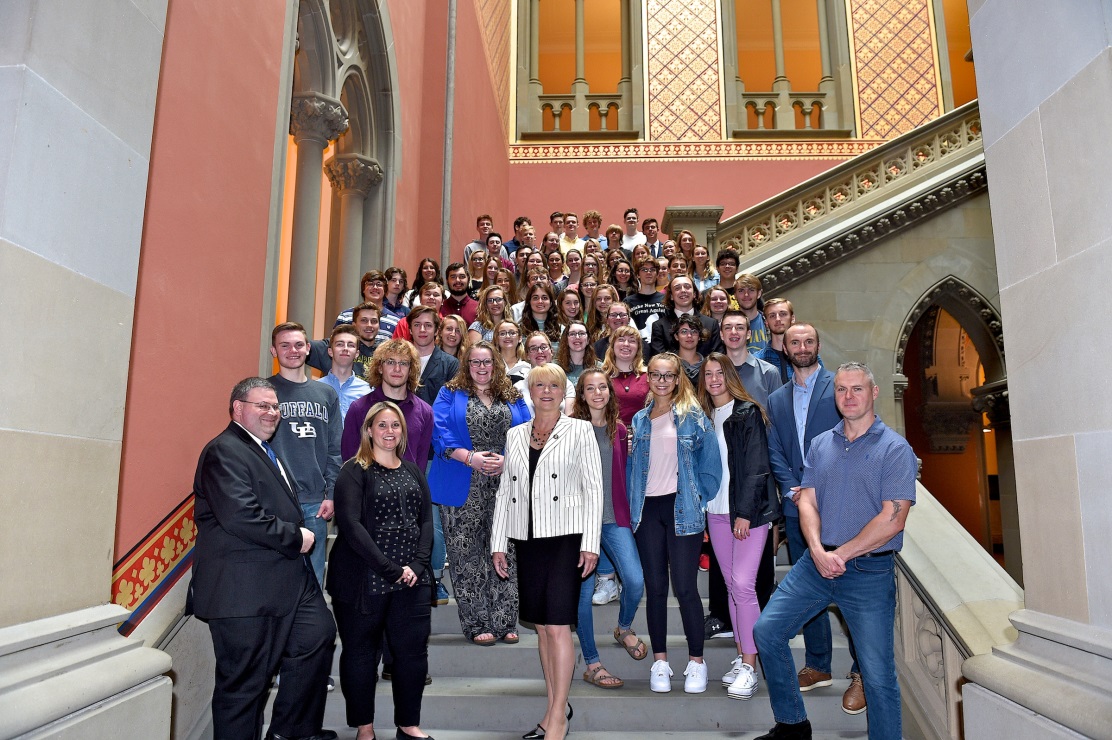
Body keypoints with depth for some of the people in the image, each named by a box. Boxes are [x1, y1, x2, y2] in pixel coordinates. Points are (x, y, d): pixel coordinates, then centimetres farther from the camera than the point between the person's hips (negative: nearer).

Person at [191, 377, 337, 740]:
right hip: (244, 589, -10)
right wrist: (295, 538, -16)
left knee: (319, 635, 12)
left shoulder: (265, 450, 18)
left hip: (288, 580, 10)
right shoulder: (224, 452, -13)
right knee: (245, 682, 2)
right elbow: (242, 517, -26)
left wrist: (299, 535, 8)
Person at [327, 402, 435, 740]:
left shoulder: (413, 471, 13)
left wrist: (417, 564, -8)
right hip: (364, 581, -4)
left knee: (413, 650, 6)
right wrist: (389, 569, -18)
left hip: (411, 580, 4)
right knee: (361, 653, 7)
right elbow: (350, 525, -14)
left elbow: (426, 520, 9)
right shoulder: (354, 472, -4)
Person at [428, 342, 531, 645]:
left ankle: (504, 621, 15)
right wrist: (470, 457, -17)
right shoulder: (450, 395, 7)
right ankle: (476, 623, 12)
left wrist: (508, 460, -12)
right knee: (467, 553, 2)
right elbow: (440, 432, -5)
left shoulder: (513, 399, 13)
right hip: (464, 489, -2)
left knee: (505, 552, 5)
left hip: (505, 486, 2)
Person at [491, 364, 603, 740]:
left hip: (565, 538, -4)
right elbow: (504, 491, 12)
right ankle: (555, 706, 25)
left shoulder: (580, 430, 0)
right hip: (527, 540, 4)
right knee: (542, 627, 11)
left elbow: (594, 487, -3)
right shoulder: (515, 435, 12)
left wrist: (590, 543, -10)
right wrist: (498, 543, 8)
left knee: (558, 627, -6)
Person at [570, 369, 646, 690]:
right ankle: (591, 664, 17)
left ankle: (624, 628, 25)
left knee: (635, 580, -9)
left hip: (615, 518, 3)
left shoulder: (619, 429, 10)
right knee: (584, 589, 0)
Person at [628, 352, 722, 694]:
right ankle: (659, 661, 19)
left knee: (685, 587, -3)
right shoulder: (639, 420, 11)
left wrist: (697, 500, -4)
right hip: (648, 510, 3)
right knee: (655, 587, 8)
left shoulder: (693, 417, 0)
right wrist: (634, 505, 6)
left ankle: (696, 661, 13)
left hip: (682, 509, -3)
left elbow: (711, 464, -1)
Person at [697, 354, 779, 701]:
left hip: (749, 511, -5)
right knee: (732, 585, 10)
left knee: (743, 584, -10)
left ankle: (749, 667, -1)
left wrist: (745, 512, -14)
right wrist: (701, 508, 5)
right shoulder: (703, 416, 12)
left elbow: (757, 467, -10)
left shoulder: (748, 413, -5)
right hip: (716, 512, 6)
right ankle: (741, 657, 19)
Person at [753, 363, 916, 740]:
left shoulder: (895, 449, -6)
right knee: (766, 630, 2)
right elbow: (807, 502, 5)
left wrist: (842, 555, -13)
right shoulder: (820, 445, 10)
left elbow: (892, 519, -14)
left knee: (878, 674, -1)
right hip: (816, 562, 5)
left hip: (870, 571, -5)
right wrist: (818, 551, -13)